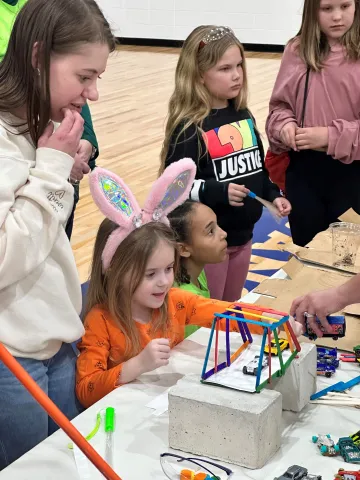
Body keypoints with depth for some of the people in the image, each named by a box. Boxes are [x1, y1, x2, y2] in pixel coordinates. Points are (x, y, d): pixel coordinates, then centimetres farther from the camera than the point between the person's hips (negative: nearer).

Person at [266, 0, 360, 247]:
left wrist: (332, 136, -20)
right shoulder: (297, 51, 1)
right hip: (303, 169, 3)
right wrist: (284, 125, -12)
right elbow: (279, 105, 7)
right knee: (305, 246, 17)